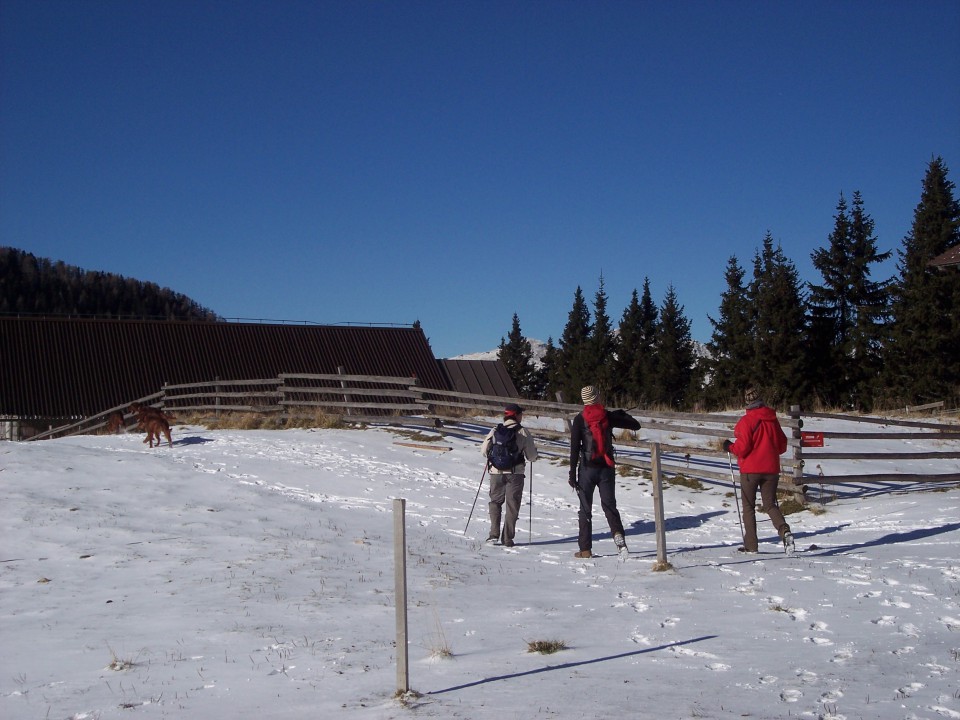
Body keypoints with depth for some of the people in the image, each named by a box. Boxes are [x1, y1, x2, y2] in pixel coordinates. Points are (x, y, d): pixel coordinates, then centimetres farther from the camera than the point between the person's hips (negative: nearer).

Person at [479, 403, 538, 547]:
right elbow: (531, 456, -3)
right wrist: (533, 449, 20)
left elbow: (484, 450, 6)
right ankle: (507, 539, 4)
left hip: (496, 472, 2)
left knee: (495, 501, 17)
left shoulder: (495, 431, 1)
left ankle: (494, 534, 5)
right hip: (515, 473, -2)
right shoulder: (523, 432, -5)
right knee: (512, 505, 7)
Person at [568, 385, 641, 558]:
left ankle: (585, 549, 3)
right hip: (607, 468, 2)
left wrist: (572, 473, -5)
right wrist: (622, 414, 22)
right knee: (609, 504, 13)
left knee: (585, 508, 5)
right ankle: (618, 533, -12)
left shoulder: (579, 420, -6)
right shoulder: (609, 416, -1)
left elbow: (574, 448, -8)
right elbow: (636, 426, 4)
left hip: (587, 468, -2)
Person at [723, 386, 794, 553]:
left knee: (749, 507, 7)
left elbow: (743, 447, -16)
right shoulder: (773, 419, 6)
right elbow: (782, 446, 11)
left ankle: (751, 545, 6)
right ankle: (784, 530, -14)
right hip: (771, 469, 4)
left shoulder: (746, 420, -11)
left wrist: (730, 447, 3)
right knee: (770, 504, 12)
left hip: (750, 470, -4)